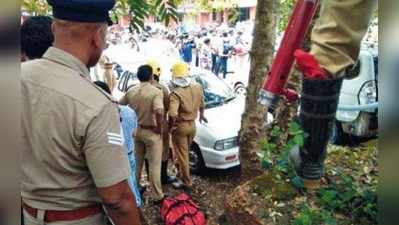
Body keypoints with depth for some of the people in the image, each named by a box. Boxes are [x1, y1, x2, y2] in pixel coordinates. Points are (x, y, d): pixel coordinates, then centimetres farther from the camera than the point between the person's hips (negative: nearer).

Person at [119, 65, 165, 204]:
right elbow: (159, 112, -32)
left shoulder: (131, 91, 1)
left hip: (136, 130, 6)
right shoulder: (156, 92, -18)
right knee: (154, 165, 3)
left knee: (136, 162, 20)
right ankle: (159, 196, 12)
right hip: (152, 132, -6)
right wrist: (159, 127, -17)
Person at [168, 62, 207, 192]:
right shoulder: (197, 87, -4)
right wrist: (201, 115, 31)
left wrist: (170, 126, -16)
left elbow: (172, 114, -36)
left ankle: (186, 183, 18)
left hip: (180, 127, -6)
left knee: (182, 156, 8)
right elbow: (201, 104, 12)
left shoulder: (176, 93, -24)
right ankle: (181, 174, 43)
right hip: (192, 125, 6)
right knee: (184, 153, 25)